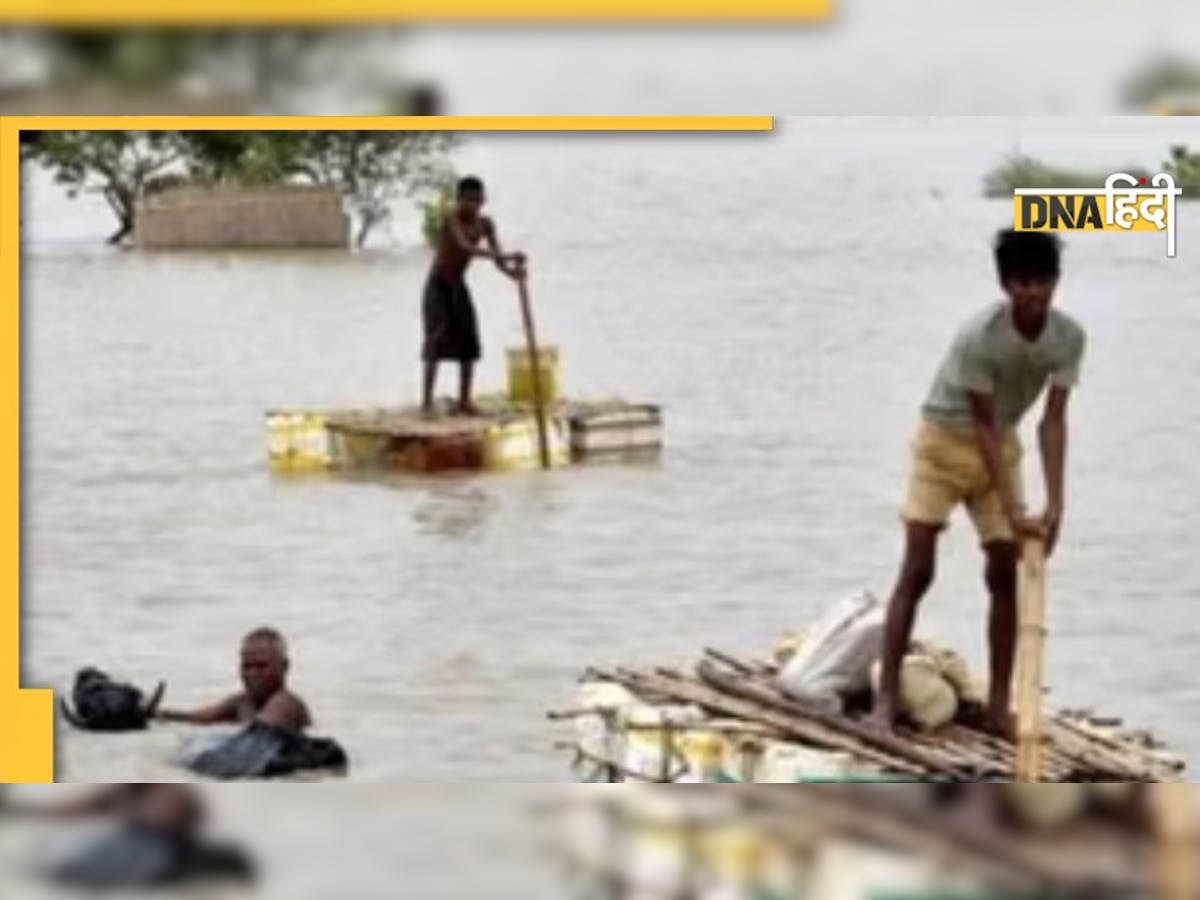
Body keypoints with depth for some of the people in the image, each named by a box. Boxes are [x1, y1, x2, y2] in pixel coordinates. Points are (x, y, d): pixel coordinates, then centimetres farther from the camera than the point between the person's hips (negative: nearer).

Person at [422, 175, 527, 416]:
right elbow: (465, 246, -38)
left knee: (469, 342, 1)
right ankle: (427, 402, -15)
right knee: (437, 340, -14)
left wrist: (511, 270, -30)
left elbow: (496, 257, -6)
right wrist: (505, 257, -47)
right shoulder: (452, 217, -23)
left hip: (459, 286, 6)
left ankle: (465, 400, 8)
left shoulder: (485, 224, -3)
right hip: (439, 284, -6)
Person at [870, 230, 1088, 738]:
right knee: (918, 571, -9)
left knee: (1005, 575, 1)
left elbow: (1053, 421, -15)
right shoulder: (979, 337, -30)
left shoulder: (1070, 338, -16)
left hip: (1001, 446, 5)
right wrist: (1012, 511, -28)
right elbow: (984, 424, -26)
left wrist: (1055, 503, -24)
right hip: (945, 442, -5)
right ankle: (886, 700, -8)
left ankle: (999, 706, 7)